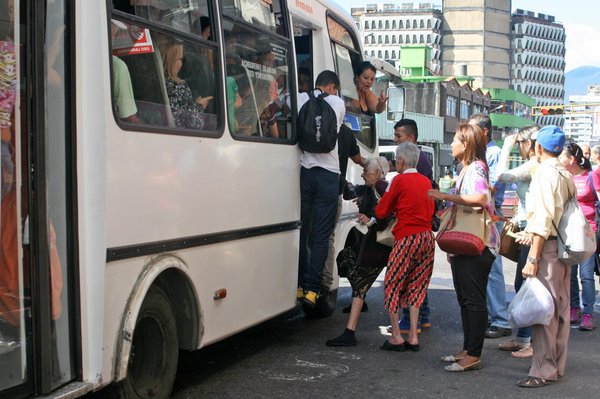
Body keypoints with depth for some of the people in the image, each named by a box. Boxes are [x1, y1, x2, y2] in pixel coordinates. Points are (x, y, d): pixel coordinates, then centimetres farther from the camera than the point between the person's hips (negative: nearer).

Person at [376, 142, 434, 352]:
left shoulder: (399, 180, -6)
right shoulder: (426, 181, 12)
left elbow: (381, 211, -3)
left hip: (407, 238, -6)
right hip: (427, 237, 6)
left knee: (392, 285, 4)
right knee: (416, 286, 12)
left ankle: (396, 336, 2)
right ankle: (413, 337, 10)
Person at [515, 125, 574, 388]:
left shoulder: (544, 172, -13)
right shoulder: (566, 175, 11)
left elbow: (543, 217, -19)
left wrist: (533, 257, -19)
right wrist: (531, 234, 23)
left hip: (548, 248, -9)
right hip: (564, 247, 9)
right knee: (560, 309, 13)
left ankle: (543, 371, -4)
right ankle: (557, 365, 23)